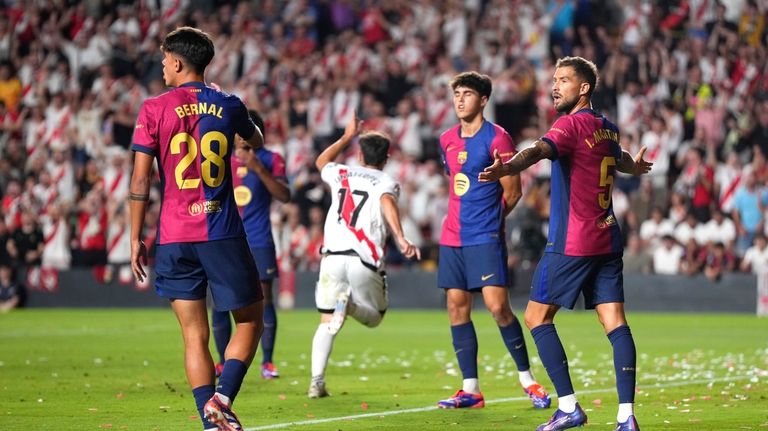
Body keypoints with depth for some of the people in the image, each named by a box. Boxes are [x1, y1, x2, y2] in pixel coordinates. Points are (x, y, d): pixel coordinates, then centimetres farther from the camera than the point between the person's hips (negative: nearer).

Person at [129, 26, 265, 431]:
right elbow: (257, 141, 28)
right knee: (249, 321, 12)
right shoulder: (228, 106, 4)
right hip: (223, 233, 0)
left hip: (174, 237, 0)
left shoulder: (154, 109, -2)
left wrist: (136, 238, 3)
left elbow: (140, 179, -4)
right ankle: (222, 397, -8)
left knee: (195, 335, 6)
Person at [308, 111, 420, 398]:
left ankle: (317, 382, -9)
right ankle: (348, 303, -19)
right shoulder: (387, 183, 8)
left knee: (326, 323, 9)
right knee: (373, 318, 16)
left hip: (333, 256, 3)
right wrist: (400, 239, -29)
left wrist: (348, 136, 50)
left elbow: (321, 162, 42)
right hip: (365, 261, -3)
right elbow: (387, 203, -16)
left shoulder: (341, 174, 19)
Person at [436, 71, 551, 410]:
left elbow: (513, 192, -6)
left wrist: (489, 219, 6)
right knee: (456, 308, 3)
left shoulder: (497, 138, -9)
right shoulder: (447, 140, 11)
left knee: (497, 306, -12)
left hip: (485, 238, -7)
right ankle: (471, 390, 7)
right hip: (452, 238, 7)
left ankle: (528, 380, 3)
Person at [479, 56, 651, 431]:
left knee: (536, 317, 2)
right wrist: (634, 166, 62)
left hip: (571, 244, -8)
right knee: (615, 322, 1)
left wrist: (507, 168, -51)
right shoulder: (608, 129, 14)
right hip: (608, 240, 8)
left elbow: (540, 150, -32)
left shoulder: (571, 125, -10)